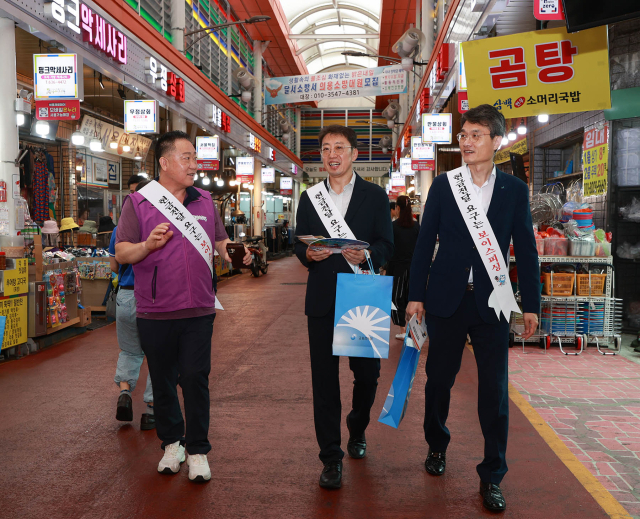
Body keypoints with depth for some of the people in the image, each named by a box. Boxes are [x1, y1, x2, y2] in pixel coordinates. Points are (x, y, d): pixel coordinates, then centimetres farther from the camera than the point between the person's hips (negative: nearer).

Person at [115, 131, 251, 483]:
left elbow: (220, 240, 16)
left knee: (195, 378, 0)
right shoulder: (138, 202, -1)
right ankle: (171, 443, 30)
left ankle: (198, 450, 15)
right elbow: (121, 253, -6)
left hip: (198, 310, 2)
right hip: (155, 312, -1)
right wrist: (148, 245, -25)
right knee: (162, 381, 11)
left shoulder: (204, 201, 11)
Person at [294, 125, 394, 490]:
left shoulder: (375, 196, 4)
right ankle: (331, 457, 14)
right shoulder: (310, 197, 11)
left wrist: (365, 255, -22)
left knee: (368, 372, 8)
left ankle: (357, 429, 39)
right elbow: (300, 244, 10)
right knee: (324, 378, 3)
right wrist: (309, 254, -13)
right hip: (322, 299, 1)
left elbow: (387, 245, -1)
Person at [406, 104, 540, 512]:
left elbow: (526, 250, 4)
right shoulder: (443, 185, 2)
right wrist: (416, 295, 0)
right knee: (439, 378, 11)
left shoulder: (514, 190, 3)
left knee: (495, 389, 3)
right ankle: (437, 445, 37)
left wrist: (531, 305, 2)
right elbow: (425, 242, 3)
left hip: (491, 302, 0)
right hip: (446, 299, 0)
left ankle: (492, 476, 17)